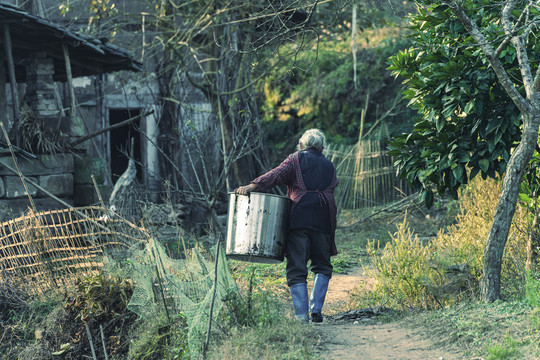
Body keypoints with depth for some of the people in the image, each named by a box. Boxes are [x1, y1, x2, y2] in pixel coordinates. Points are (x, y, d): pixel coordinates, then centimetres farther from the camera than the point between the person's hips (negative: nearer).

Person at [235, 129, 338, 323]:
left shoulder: (296, 159, 10)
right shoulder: (329, 166, 23)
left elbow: (278, 174, -7)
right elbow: (331, 189, 16)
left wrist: (253, 186, -16)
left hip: (299, 217, -3)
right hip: (324, 220, 3)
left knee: (296, 269, 0)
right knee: (322, 266, 17)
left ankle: (301, 314, -8)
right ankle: (316, 309, 3)